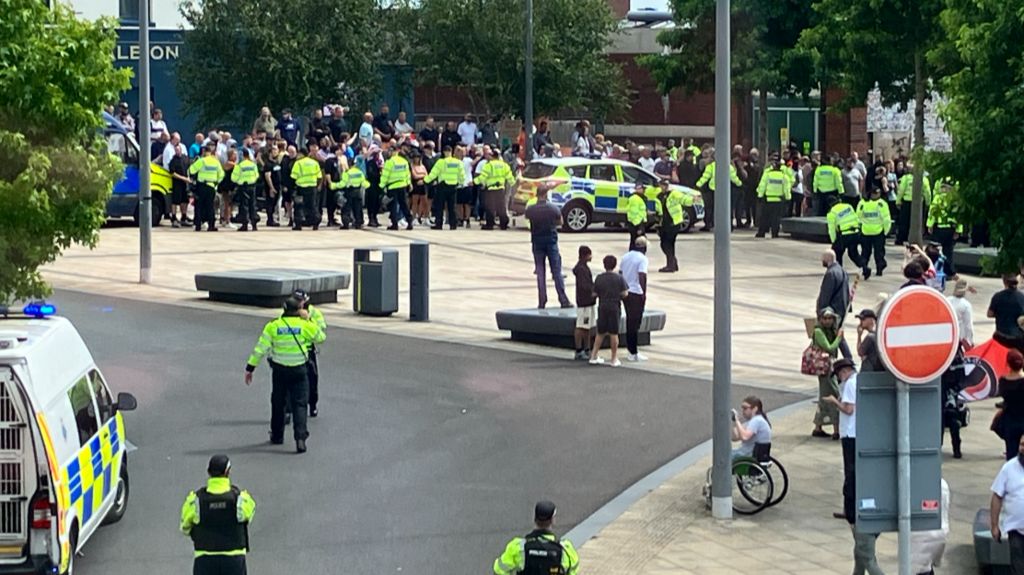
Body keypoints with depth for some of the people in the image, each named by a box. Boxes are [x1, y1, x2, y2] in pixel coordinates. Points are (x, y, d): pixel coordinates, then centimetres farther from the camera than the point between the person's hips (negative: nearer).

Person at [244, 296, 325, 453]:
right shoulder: (305, 325, -7)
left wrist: (250, 368, 0)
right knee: (300, 404, 0)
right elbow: (321, 337, 12)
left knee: (278, 403, 18)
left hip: (279, 370, 1)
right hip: (299, 370, -1)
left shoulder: (273, 326, -5)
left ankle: (277, 435, 30)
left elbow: (260, 349, -6)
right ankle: (300, 437, -17)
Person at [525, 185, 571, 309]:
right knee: (557, 272, 4)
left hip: (537, 242, 1)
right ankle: (563, 300, 2)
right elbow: (560, 222, 3)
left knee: (540, 272, 7)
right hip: (551, 241, -1)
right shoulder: (553, 208, -11)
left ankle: (542, 302, 4)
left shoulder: (530, 210, -11)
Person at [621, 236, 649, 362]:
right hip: (636, 293, -7)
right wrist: (644, 293, -17)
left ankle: (632, 351, 19)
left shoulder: (626, 256, 10)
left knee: (630, 322, 14)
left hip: (626, 293, 7)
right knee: (635, 324, -2)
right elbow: (642, 276, -21)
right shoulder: (642, 259, -12)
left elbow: (620, 274, 14)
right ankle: (633, 353, -1)